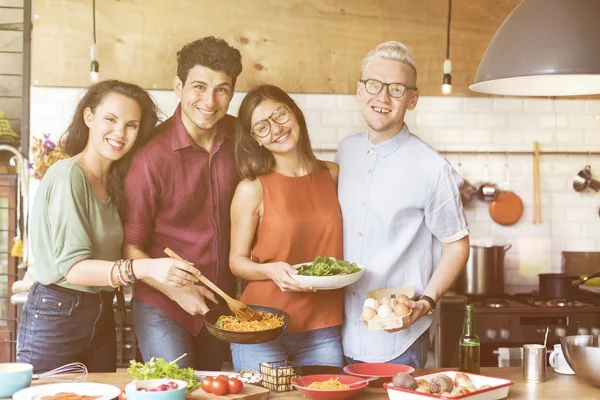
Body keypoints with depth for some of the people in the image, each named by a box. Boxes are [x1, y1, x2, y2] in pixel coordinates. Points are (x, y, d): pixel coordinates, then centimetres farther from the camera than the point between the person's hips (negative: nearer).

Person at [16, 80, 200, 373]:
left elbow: (103, 259, 6)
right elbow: (72, 267, -21)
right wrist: (145, 268, -33)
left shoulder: (112, 181, 10)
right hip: (55, 320, -8)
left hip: (101, 315, 8)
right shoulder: (68, 175, -16)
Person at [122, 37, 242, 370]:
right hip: (162, 307, -5)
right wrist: (177, 291, -20)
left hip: (222, 301, 5)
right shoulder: (152, 155, -19)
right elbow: (131, 246, -13)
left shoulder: (239, 136, -4)